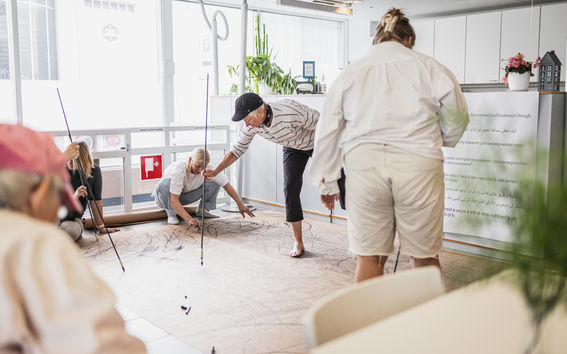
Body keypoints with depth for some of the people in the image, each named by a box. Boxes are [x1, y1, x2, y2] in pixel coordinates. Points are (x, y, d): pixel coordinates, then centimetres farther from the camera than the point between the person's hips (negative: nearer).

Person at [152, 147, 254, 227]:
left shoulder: (207, 169, -23)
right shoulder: (179, 169, -37)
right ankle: (171, 214, -18)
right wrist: (189, 219, -52)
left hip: (184, 196, 4)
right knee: (166, 182, -39)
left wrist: (240, 204, -15)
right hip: (166, 197, -4)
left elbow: (226, 184, -13)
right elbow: (174, 200, -41)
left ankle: (202, 210, -3)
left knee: (214, 181, -14)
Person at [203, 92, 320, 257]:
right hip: (293, 148, 4)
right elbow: (238, 149, -8)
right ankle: (298, 243, -1)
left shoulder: (290, 111, -40)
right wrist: (215, 171, -16)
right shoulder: (252, 125, -21)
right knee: (290, 189, -9)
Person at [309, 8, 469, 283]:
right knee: (425, 257, 10)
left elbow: (327, 131, 13)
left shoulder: (350, 72, 14)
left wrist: (327, 183, 19)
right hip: (417, 164, -1)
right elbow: (457, 117, 13)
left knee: (368, 257, 7)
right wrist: (439, 141, 35)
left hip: (363, 164, 1)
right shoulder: (428, 67, 9)